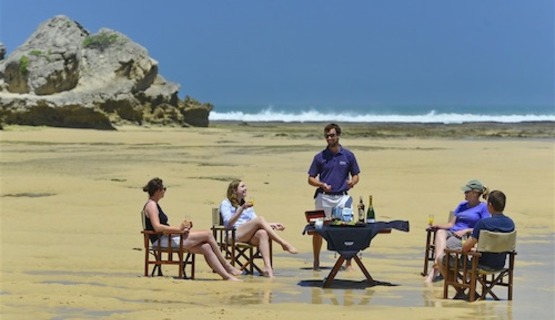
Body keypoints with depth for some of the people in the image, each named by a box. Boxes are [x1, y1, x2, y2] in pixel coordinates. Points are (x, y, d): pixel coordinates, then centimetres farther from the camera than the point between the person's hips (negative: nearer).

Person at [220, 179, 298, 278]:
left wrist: (272, 224, 5)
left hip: (249, 236, 5)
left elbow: (256, 224, 21)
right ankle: (285, 244, -32)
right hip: (234, 234, -5)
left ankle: (267, 267, -51)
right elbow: (229, 223, -6)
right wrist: (242, 209, -16)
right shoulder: (226, 204, 12)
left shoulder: (247, 205, 31)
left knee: (262, 233, -32)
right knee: (260, 219, -27)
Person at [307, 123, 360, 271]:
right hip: (323, 197, 0)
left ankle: (348, 263, 5)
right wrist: (322, 185, -15)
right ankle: (316, 262, 18)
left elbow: (355, 175, 11)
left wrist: (352, 182, -13)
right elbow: (311, 179, 5)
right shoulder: (320, 157, 3)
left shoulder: (348, 156, 4)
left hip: (342, 197, 0)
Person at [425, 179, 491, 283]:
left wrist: (466, 230, -13)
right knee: (440, 232, -33)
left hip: (466, 237, -5)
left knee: (445, 247, -35)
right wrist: (439, 225, 4)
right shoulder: (462, 205, 28)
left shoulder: (483, 208, 7)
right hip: (451, 233, 5)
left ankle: (433, 273, -29)